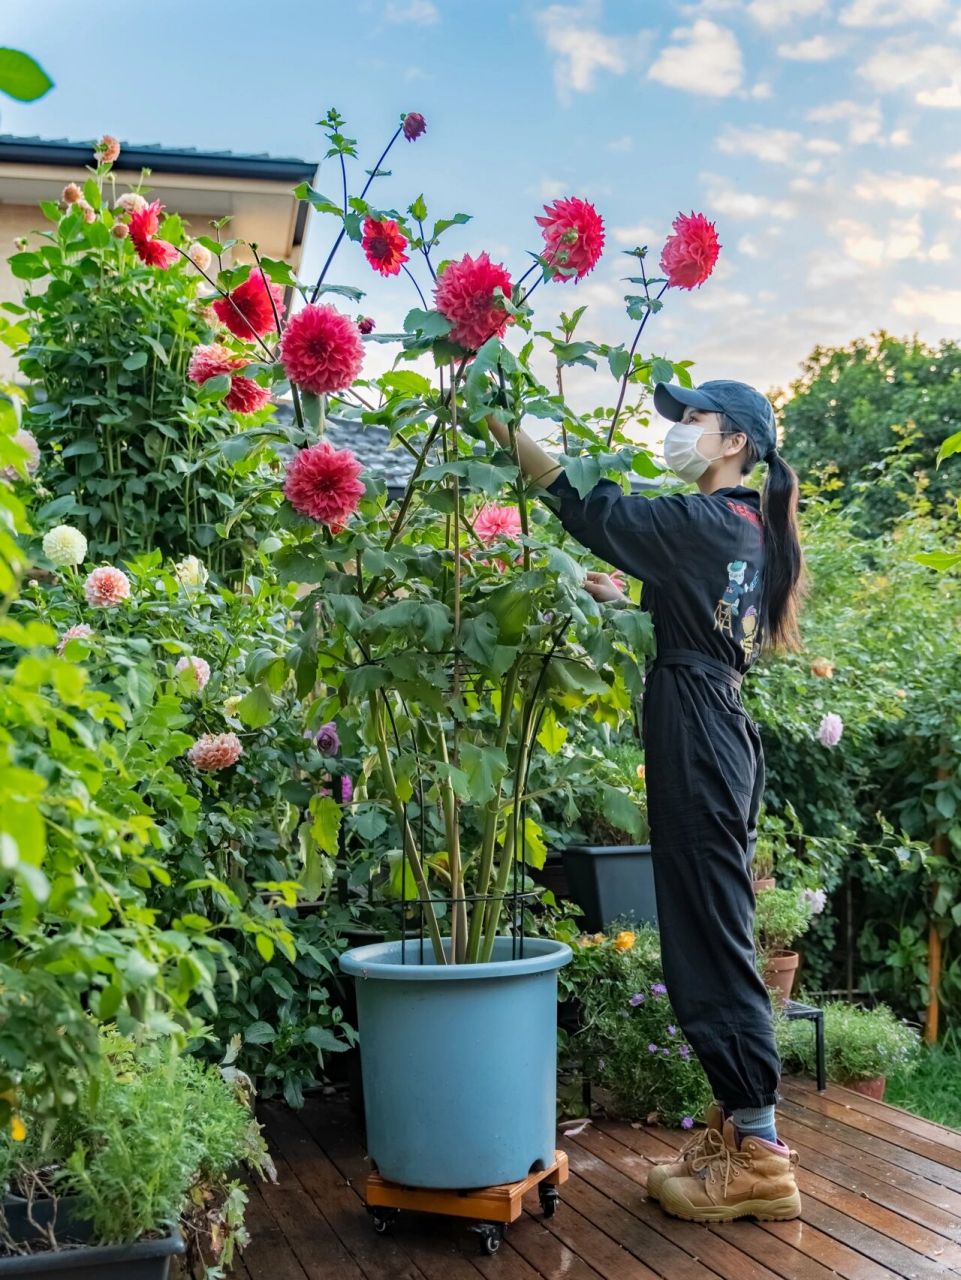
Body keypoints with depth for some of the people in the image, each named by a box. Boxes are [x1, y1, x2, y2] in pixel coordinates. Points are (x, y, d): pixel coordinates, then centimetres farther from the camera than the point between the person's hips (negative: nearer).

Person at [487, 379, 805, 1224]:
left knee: (710, 933, -7)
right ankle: (739, 1124, 22)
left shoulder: (706, 522, -10)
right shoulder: (747, 532, 16)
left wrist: (506, 427, -11)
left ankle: (759, 1154, -2)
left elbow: (590, 510, -14)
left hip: (696, 739, -10)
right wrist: (621, 602, 22)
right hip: (719, 733, 10)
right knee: (713, 931, 13)